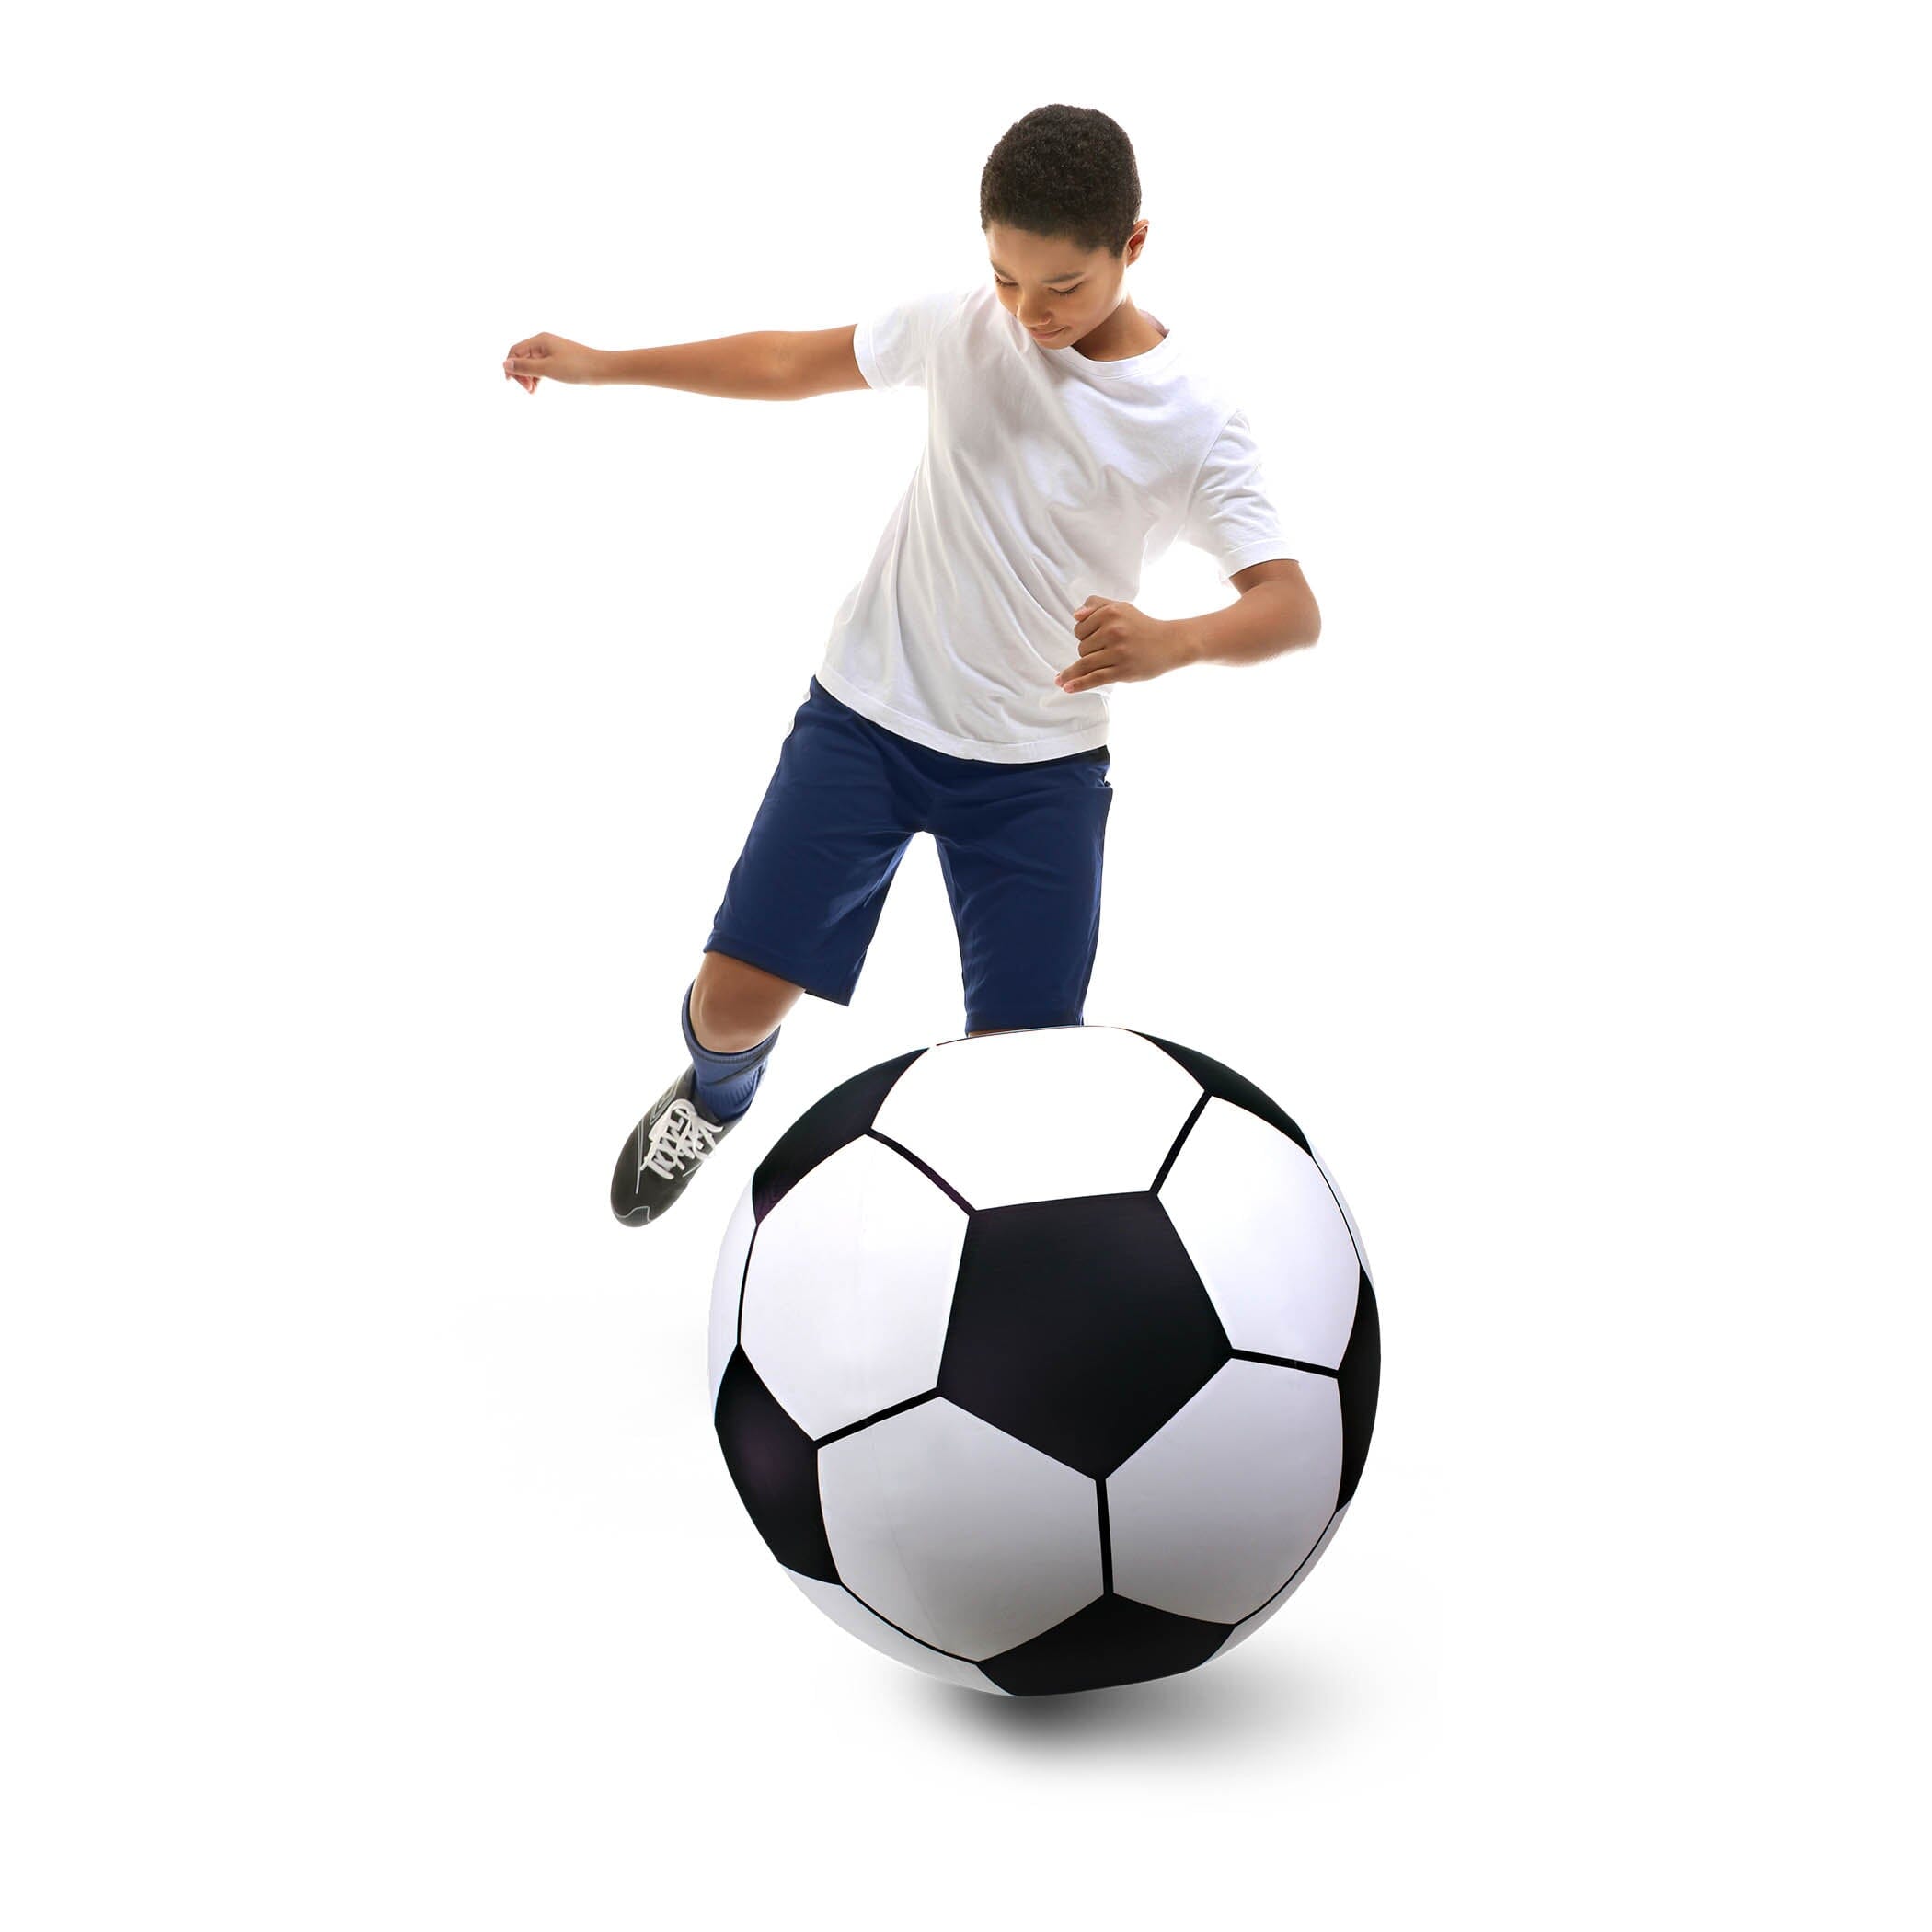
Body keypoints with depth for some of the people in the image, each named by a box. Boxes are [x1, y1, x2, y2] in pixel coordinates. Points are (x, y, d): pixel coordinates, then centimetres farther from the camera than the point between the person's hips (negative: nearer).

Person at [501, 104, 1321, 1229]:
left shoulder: (1196, 425, -14)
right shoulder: (964, 326, -5)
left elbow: (1293, 606, -21)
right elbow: (798, 362, 11)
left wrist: (1173, 643, -43)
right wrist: (606, 366, 12)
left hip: (1040, 764, -2)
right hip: (866, 714, 2)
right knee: (737, 994, -4)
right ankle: (717, 1093, 33)